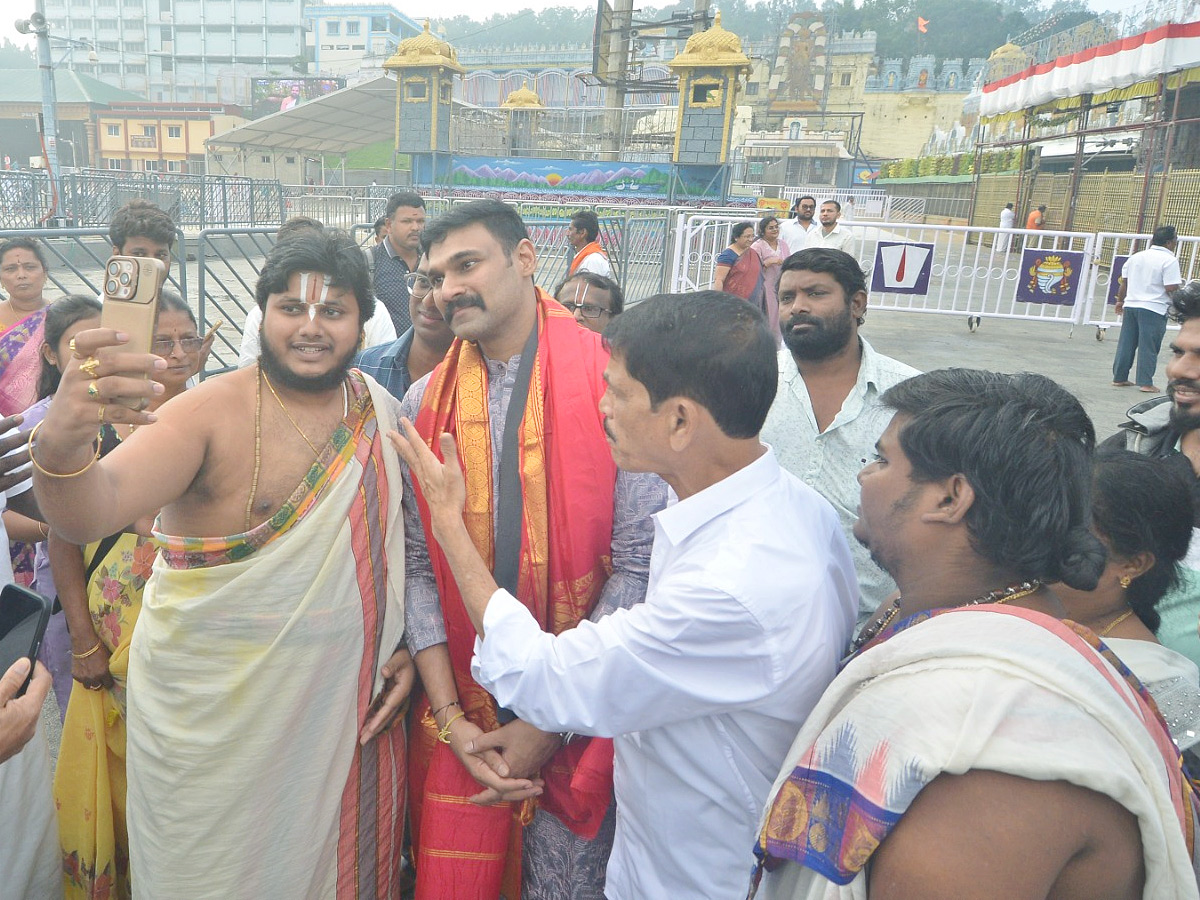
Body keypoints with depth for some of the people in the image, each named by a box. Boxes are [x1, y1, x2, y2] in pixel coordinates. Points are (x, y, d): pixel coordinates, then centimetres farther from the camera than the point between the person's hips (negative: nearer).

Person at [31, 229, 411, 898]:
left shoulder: (380, 410, -1)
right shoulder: (213, 413, -15)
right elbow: (90, 516, -29)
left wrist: (402, 646, -1)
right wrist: (61, 447, -50)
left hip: (347, 714, 4)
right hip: (216, 719, -3)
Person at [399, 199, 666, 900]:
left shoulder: (611, 382, -11)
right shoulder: (424, 403, 1)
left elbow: (638, 563, -14)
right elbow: (417, 565, 0)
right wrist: (450, 717, -7)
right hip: (461, 717, 3)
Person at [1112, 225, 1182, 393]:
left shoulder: (1136, 256, 10)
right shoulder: (1169, 260, -10)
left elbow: (1123, 282, 15)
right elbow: (1171, 289, -15)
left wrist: (1120, 301, 25)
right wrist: (1179, 282, 5)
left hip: (1130, 305, 6)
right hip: (1153, 309, -6)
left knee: (1126, 344, 11)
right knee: (1149, 347, -1)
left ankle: (1119, 378, 16)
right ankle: (1145, 383, 1)